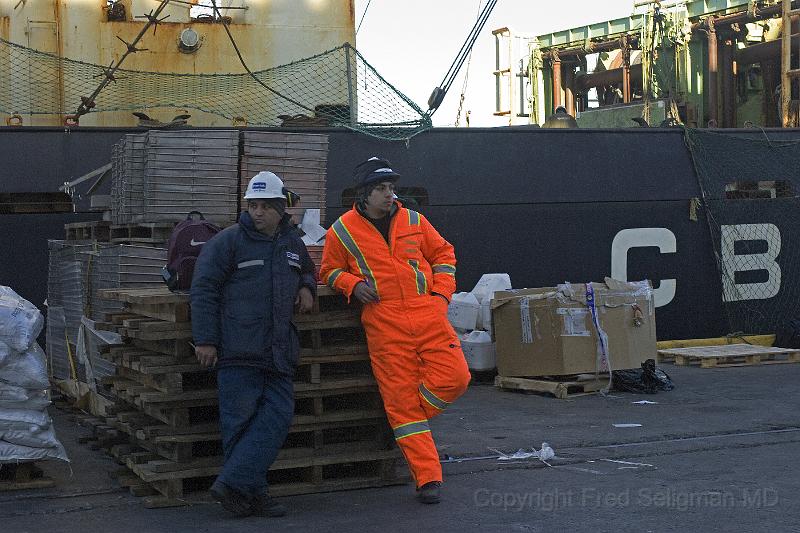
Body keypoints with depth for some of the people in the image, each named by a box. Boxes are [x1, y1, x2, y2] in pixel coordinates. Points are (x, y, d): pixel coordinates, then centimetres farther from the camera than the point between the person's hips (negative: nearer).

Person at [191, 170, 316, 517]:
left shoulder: (293, 244, 18)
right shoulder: (228, 241, 1)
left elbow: (307, 271, 40)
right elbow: (203, 290, -2)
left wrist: (306, 287, 15)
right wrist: (205, 340, -8)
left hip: (278, 353, 6)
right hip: (238, 352, -5)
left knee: (278, 417, -6)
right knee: (241, 421, -6)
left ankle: (233, 484, -6)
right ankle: (253, 493, 1)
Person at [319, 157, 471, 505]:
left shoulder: (413, 221, 11)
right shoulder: (342, 231, 5)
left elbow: (443, 253, 20)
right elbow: (330, 270, 15)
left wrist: (441, 293, 7)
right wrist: (354, 284, -5)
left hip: (427, 312, 3)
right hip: (384, 322, -2)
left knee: (455, 377, -11)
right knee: (401, 396, -4)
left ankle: (409, 421, 16)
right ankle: (428, 478, 2)